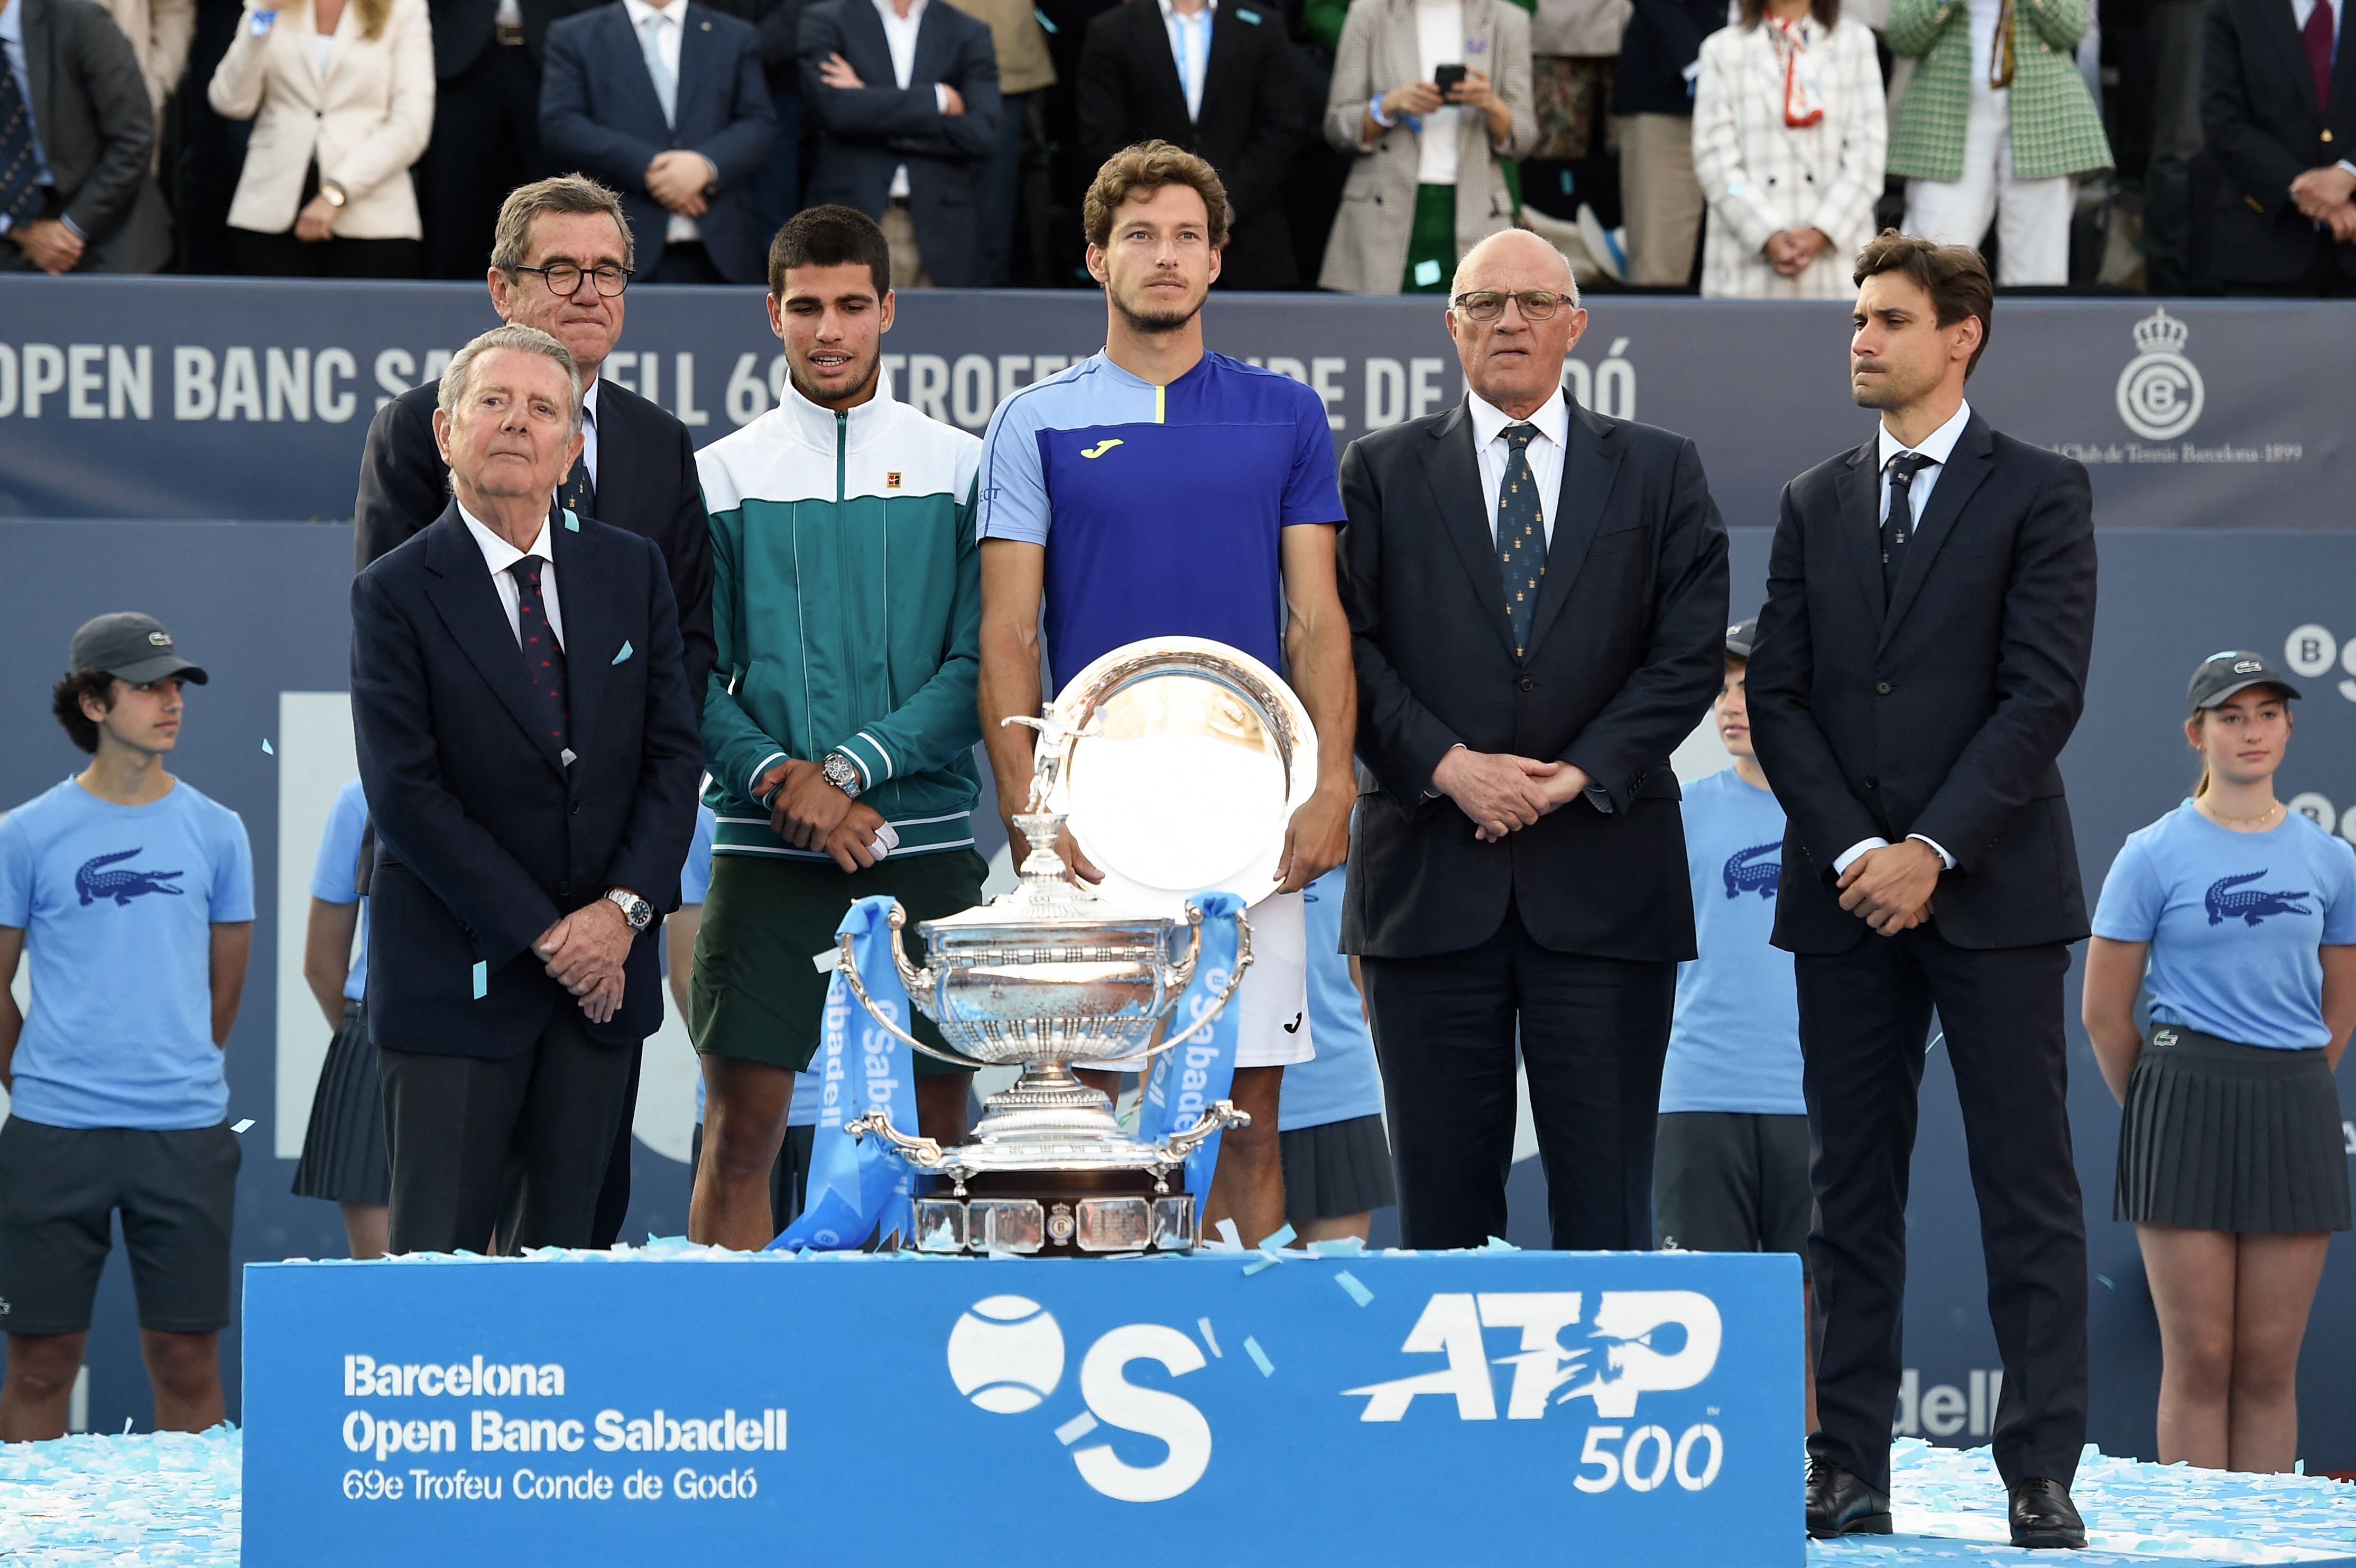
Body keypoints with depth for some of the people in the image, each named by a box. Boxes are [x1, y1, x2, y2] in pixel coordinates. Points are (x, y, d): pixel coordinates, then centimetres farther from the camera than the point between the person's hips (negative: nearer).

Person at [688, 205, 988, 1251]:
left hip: (927, 847, 0)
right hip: (766, 850, 0)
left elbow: (979, 666, 0)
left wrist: (849, 771, -11)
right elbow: (692, 680, 4)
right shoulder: (723, 477, 7)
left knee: (938, 1131, 1)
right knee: (741, 1128, -6)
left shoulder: (960, 469, 7)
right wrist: (778, 779, -13)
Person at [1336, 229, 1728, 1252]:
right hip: (1432, 882, 0)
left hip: (1603, 886, 0)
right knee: (1443, 1194, 2)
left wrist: (1582, 774, -10)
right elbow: (1346, 646, 2)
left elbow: (1690, 652, 2)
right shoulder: (1379, 473, 10)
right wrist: (1446, 766, -12)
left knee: (1606, 1196, -2)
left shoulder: (1660, 473, 11)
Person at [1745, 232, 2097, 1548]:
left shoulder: (2041, 493, 1)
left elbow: (2045, 693, -7)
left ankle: (2044, 1475, -3)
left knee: (2028, 1185, -3)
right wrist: (1850, 850, -6)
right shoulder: (1816, 504, 13)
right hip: (1845, 891, 4)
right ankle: (1852, 1469, 5)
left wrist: (1932, 850, -14)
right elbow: (1779, 697, 8)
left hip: (1993, 888, -4)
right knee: (1855, 1188, 4)